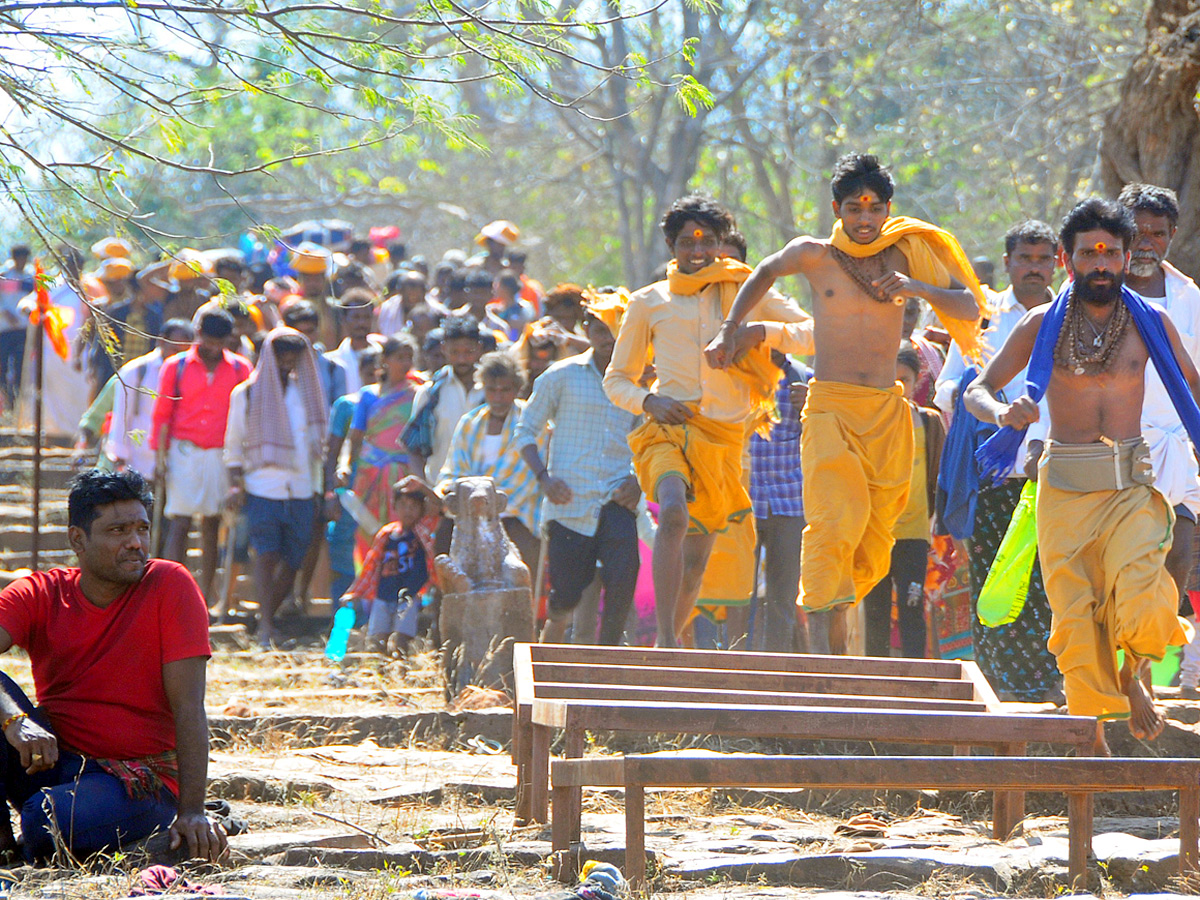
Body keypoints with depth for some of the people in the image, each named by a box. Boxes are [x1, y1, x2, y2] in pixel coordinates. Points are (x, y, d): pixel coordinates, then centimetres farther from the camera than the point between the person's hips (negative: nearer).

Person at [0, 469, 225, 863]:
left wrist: (191, 813, -19)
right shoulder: (39, 593, 0)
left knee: (47, 820, -34)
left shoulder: (171, 586, -6)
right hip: (50, 760, 3)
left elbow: (188, 708, -11)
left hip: (138, 778, -3)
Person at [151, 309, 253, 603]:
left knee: (212, 525, 4)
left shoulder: (240, 370, 6)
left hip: (221, 455, 1)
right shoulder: (176, 367, 4)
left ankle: (206, 594, 10)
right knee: (179, 523, -9)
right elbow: (162, 414, 5)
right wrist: (161, 456, -2)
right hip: (184, 452, -1)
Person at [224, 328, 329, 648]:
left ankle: (267, 618, 14)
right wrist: (236, 483, -3)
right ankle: (265, 628, -16)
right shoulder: (247, 394, 6)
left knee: (292, 559, 0)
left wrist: (317, 492, 15)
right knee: (266, 553, -14)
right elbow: (234, 445, 9)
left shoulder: (305, 394, 14)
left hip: (300, 491, 3)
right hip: (262, 488, -3)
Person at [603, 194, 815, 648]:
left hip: (724, 436, 2)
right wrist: (649, 402, -6)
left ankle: (665, 649, 28)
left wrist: (765, 331, -12)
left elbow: (815, 334, 6)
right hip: (671, 426, -2)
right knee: (674, 513, -32)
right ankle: (666, 639, -36)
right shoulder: (649, 303, 9)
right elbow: (616, 380, 16)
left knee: (695, 562, 7)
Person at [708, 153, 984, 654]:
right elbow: (765, 272, 26)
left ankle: (833, 614, 21)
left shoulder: (905, 256, 8)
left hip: (888, 411, 3)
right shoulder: (814, 256, 5)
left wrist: (919, 289, -9)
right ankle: (832, 642, -26)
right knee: (837, 522, -22)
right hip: (830, 408, -3)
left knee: (873, 546, 1)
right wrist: (728, 331, 20)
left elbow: (969, 309, 8)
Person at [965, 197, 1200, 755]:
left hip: (1132, 485, 0)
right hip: (1064, 490, 1)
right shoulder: (1041, 325, 5)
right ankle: (1092, 731, 10)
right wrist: (1003, 414, -16)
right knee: (1076, 617, -3)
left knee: (1142, 600, -23)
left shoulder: (1152, 323, 7)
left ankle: (1133, 676, 7)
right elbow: (976, 391, 7)